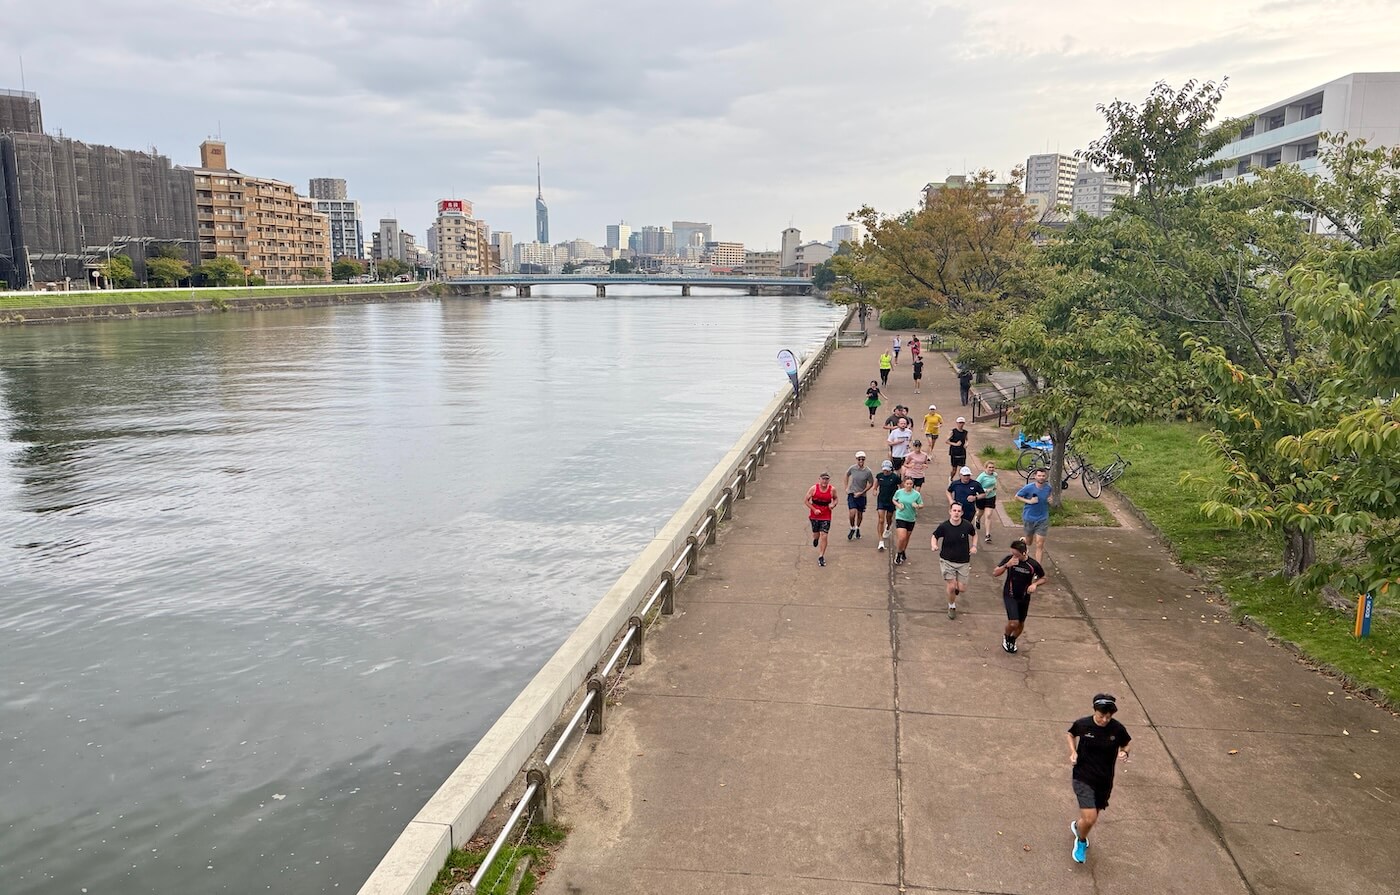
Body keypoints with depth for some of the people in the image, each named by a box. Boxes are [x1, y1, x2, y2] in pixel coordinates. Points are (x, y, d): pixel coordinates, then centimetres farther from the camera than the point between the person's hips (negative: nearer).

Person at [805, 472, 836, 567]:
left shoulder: (832, 489, -5)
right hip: (814, 515, 0)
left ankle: (821, 557, 2)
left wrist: (833, 504, -9)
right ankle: (815, 538, 53)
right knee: (816, 534, 12)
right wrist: (814, 510, -13)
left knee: (824, 536, -7)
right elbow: (806, 500, -3)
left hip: (826, 516, 0)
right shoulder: (813, 488, -9)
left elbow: (835, 499, 13)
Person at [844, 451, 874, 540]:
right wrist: (846, 487, 11)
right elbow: (847, 475, 14)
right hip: (851, 494, 0)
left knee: (860, 514, 12)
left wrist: (861, 492, -8)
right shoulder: (852, 468, -7)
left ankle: (857, 528, 37)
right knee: (852, 513, -13)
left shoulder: (868, 471, -11)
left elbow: (871, 483, -2)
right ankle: (852, 529, 11)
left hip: (861, 495, 0)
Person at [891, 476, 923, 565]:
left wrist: (917, 505, -20)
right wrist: (898, 505, -7)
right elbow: (894, 500, 13)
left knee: (907, 538, 16)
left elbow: (921, 504, 2)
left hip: (911, 519, 2)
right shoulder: (899, 492, -5)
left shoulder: (916, 494, -6)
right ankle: (898, 554, 8)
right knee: (902, 537, -15)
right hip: (900, 517, -2)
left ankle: (903, 552, 41)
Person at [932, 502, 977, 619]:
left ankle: (956, 588, 39)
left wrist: (974, 546, -2)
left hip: (963, 562, 2)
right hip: (947, 561, -1)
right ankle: (952, 606, 23)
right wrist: (934, 545, -17)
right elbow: (934, 536, 3)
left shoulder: (967, 525, -9)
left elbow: (974, 534, 13)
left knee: (962, 588, -1)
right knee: (951, 587, -7)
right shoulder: (943, 526, -14)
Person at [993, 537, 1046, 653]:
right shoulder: (1009, 559, -15)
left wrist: (1035, 584, -19)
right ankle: (1006, 636, 17)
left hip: (1024, 597, 2)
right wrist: (1007, 565, -29)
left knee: (1021, 624, 15)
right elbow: (995, 573, -14)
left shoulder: (1033, 565, -15)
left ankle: (1012, 640, 46)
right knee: (1013, 623, -16)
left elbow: (1043, 578, 2)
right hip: (1010, 595, -2)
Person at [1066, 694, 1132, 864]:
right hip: (1083, 777, -3)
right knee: (1090, 819, -15)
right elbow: (1071, 734, 9)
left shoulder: (1117, 729, -12)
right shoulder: (1082, 724, -14)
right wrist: (1073, 751, -7)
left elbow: (1127, 744, 7)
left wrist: (1126, 752, -15)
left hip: (1104, 781, 3)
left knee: (1092, 818, 19)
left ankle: (1077, 825, 55)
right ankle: (1081, 841, 19)